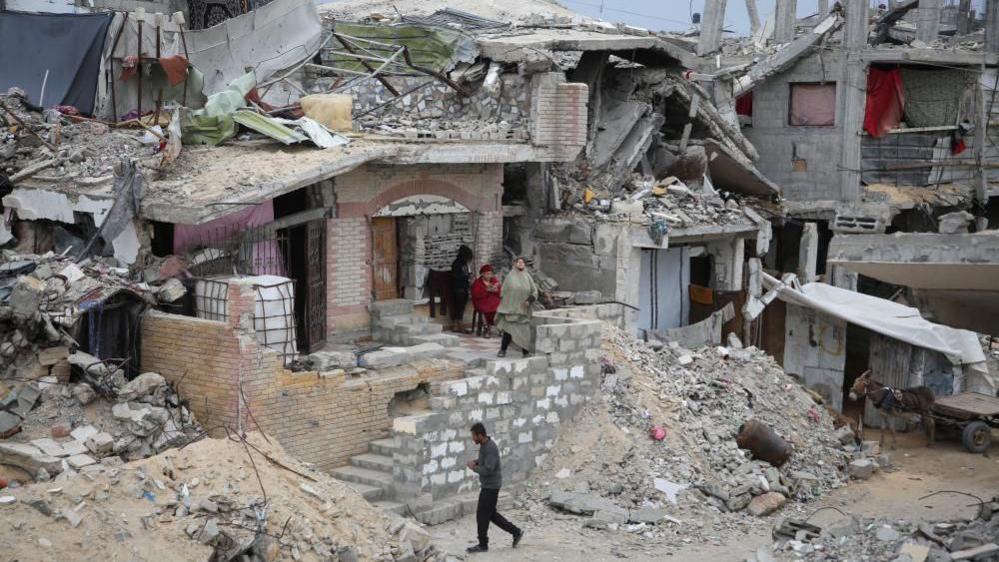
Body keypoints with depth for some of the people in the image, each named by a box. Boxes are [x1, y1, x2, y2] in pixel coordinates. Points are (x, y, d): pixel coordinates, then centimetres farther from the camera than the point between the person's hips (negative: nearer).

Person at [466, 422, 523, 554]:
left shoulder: (491, 448, -26)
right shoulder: (485, 445, 6)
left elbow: (488, 470, -30)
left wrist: (473, 468, -14)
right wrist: (475, 462, 2)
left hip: (491, 486, -10)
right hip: (488, 485, 10)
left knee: (482, 515, 2)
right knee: (490, 514, 16)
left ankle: (483, 544, 16)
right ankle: (516, 532, 22)